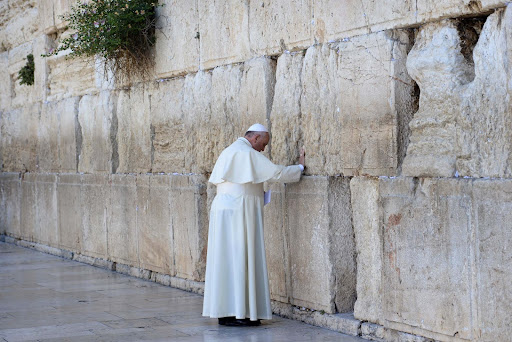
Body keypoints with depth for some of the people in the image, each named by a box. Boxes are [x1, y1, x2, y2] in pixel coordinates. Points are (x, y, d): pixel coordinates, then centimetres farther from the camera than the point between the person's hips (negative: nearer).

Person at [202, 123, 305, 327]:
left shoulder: (229, 152, 20)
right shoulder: (248, 153, -11)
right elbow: (277, 173, -14)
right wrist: (300, 167, 2)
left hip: (223, 209, 10)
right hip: (238, 213, -10)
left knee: (227, 260, 9)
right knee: (238, 259, -7)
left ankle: (224, 312, 10)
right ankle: (236, 313, -6)